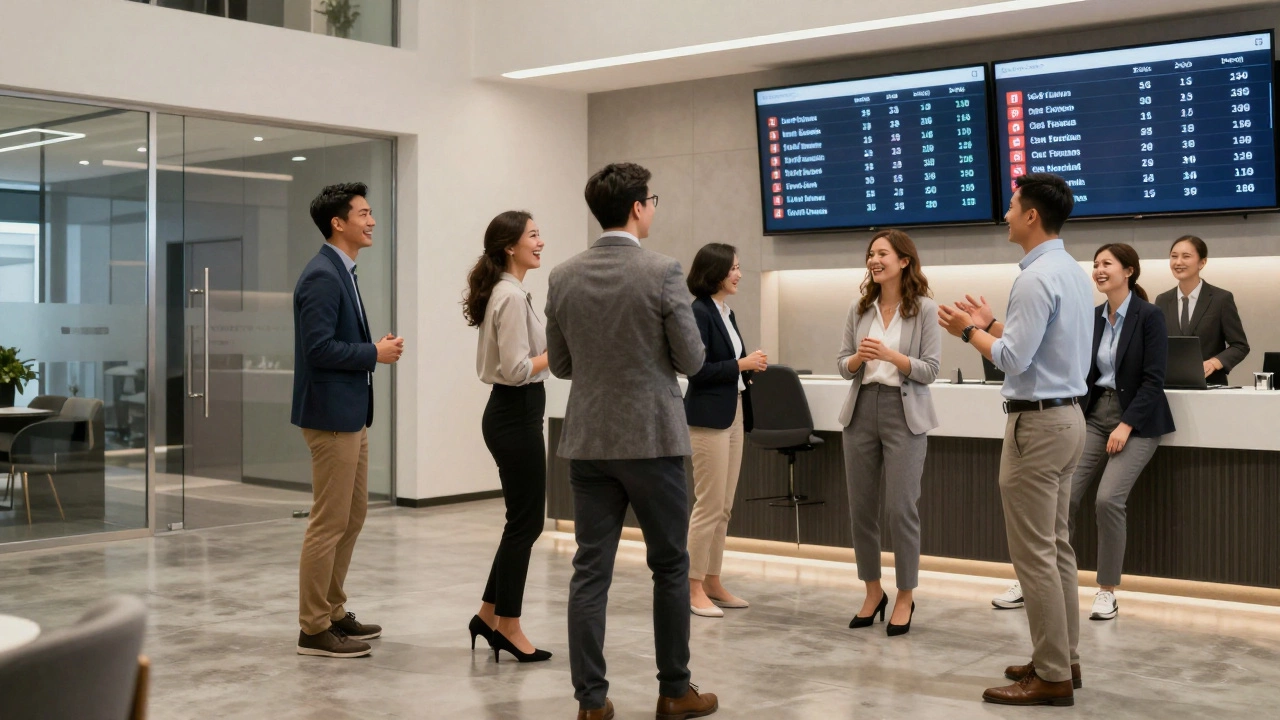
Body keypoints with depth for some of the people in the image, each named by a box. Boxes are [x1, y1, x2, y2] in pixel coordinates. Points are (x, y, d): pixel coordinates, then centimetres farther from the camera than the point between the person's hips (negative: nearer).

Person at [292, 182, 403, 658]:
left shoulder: (341, 273, 14)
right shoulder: (322, 276, -17)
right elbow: (318, 348, -24)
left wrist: (376, 347, 5)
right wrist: (375, 353, -14)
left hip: (351, 414, 11)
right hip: (331, 416, -11)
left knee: (353, 515, 17)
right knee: (330, 521, -4)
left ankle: (332, 613, 27)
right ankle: (314, 629, 5)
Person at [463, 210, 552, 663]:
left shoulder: (507, 292, 15)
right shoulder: (512, 296, -17)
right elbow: (516, 369, -24)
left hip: (512, 414, 10)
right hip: (515, 416, -10)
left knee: (525, 520, 14)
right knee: (524, 523, -2)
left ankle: (489, 616, 22)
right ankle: (507, 627, 8)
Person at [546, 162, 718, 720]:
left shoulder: (563, 277, 2)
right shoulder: (663, 272, -11)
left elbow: (560, 364, 8)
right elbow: (691, 360, -7)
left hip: (588, 440, 4)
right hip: (651, 438, -4)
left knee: (591, 571, 5)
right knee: (670, 567, 10)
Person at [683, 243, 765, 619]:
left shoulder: (726, 312, 14)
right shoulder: (699, 312, -13)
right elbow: (697, 369, -19)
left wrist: (750, 366, 1)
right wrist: (741, 365, -16)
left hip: (733, 416, 9)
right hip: (708, 418, -9)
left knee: (724, 507, 11)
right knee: (709, 505, -5)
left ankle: (713, 582, 18)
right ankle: (694, 587, 4)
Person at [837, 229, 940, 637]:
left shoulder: (925, 309, -4)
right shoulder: (859, 309, 8)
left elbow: (930, 370, -8)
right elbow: (843, 366, 8)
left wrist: (890, 355, -21)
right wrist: (859, 357, -13)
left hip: (904, 414, -4)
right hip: (861, 412, 4)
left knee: (901, 509, -3)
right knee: (861, 508, 8)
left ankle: (905, 597, 12)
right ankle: (872, 592, 23)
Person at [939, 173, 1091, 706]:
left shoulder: (1036, 278, -19)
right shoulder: (1074, 272, 12)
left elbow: (1014, 359, -21)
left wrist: (970, 332, -6)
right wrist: (991, 325, 17)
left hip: (1037, 422, -10)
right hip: (1068, 416, 10)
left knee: (1034, 554, -4)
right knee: (1057, 545, 16)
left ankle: (1051, 677, 1)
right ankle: (1063, 657, 24)